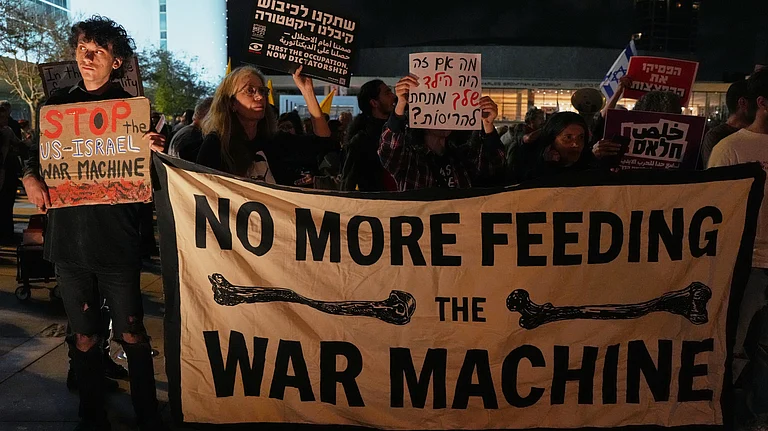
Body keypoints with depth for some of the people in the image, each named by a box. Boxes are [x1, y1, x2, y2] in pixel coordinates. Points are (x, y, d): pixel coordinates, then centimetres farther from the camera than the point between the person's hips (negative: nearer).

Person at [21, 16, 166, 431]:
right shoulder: (57, 103, 8)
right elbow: (36, 154, 16)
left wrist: (155, 152, -20)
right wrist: (30, 177, -5)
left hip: (116, 240, -3)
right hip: (68, 237, 3)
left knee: (131, 334, 4)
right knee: (84, 336, 13)